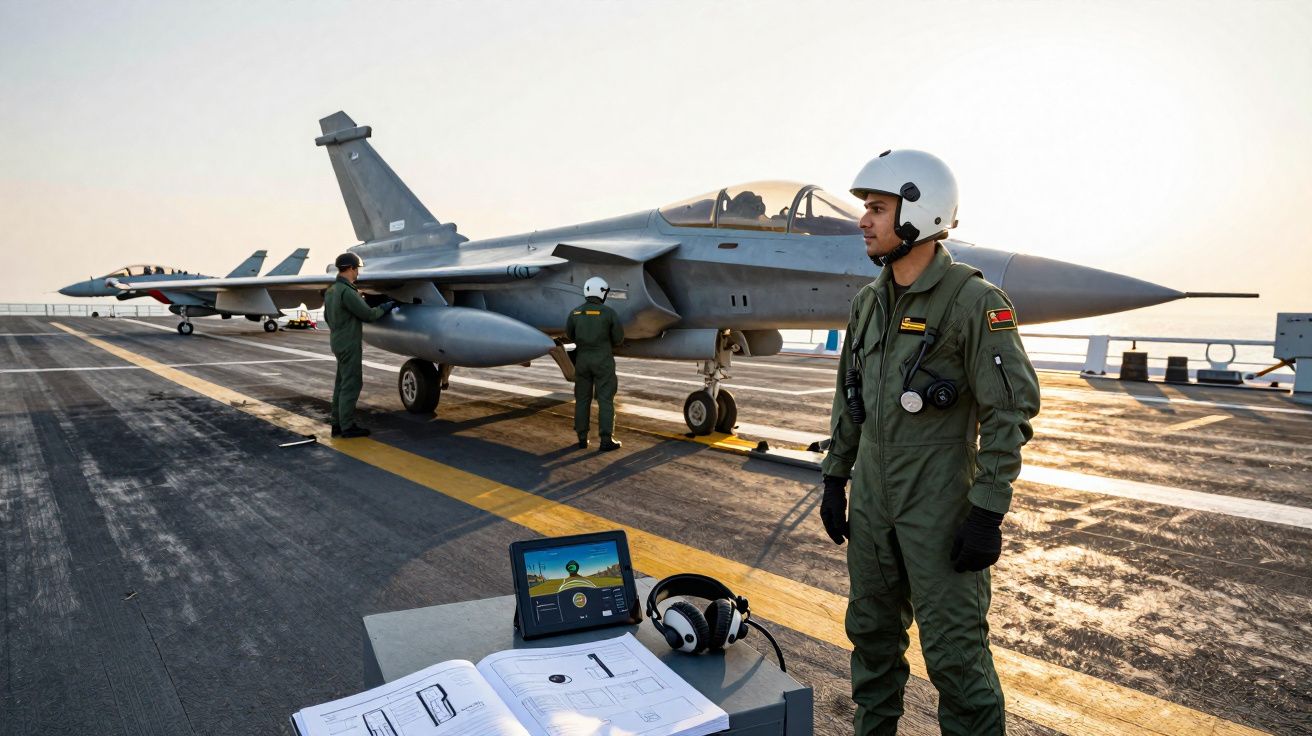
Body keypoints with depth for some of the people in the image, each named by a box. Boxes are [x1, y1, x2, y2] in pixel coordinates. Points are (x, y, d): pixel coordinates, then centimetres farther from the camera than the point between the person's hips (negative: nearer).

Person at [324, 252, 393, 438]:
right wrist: (384, 307, 0)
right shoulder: (347, 292, -21)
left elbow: (327, 317, 20)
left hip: (337, 341, 10)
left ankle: (337, 423, 18)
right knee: (351, 384, -4)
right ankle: (347, 426, 0)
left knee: (342, 383, 14)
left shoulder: (330, 291, 10)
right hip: (349, 344, -10)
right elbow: (368, 314, -17)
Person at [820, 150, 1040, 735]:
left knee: (954, 651, 3)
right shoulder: (869, 301, 8)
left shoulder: (972, 302, -14)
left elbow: (1010, 411, -15)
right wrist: (835, 479, 14)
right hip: (872, 500, 7)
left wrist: (988, 513, -17)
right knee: (872, 634, 18)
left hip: (939, 506, -7)